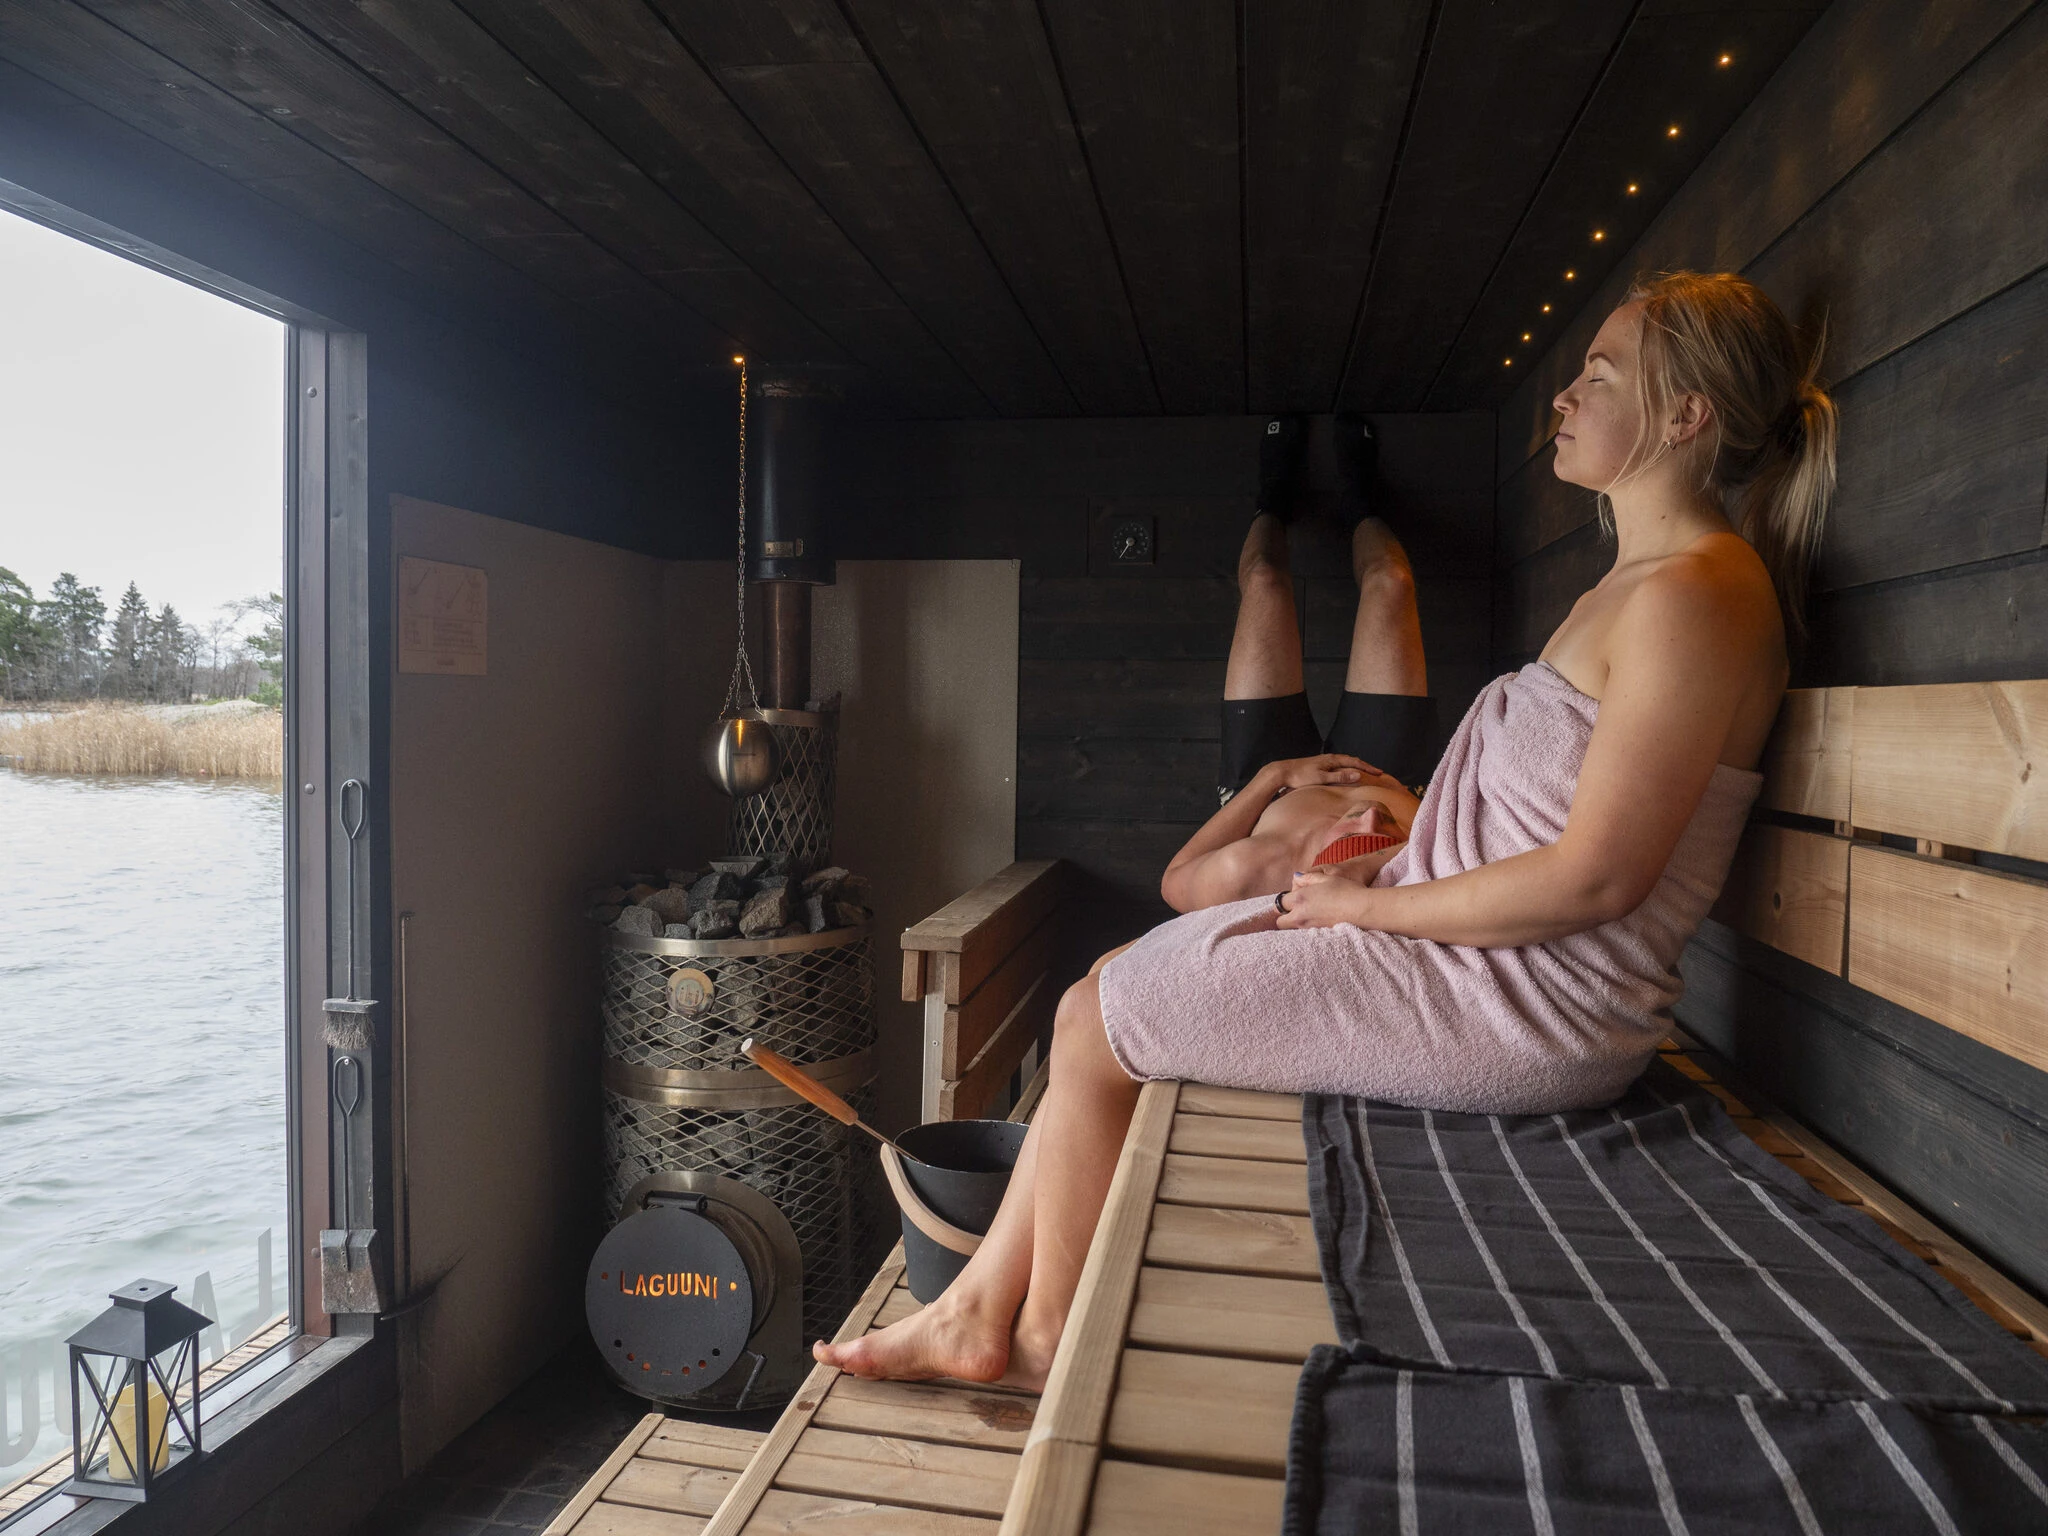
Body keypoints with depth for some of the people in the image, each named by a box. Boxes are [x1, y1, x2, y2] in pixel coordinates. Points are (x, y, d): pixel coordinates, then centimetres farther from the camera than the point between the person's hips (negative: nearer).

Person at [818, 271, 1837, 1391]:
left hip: (1522, 1008, -10)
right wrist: (1403, 844, 6)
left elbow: (1595, 878, -22)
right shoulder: (1634, 585, 16)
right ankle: (978, 1311, 17)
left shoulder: (1693, 593, -17)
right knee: (1106, 985, 8)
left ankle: (1046, 1348, 18)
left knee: (1093, 1024, -4)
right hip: (1476, 958, 10)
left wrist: (1373, 903, -13)